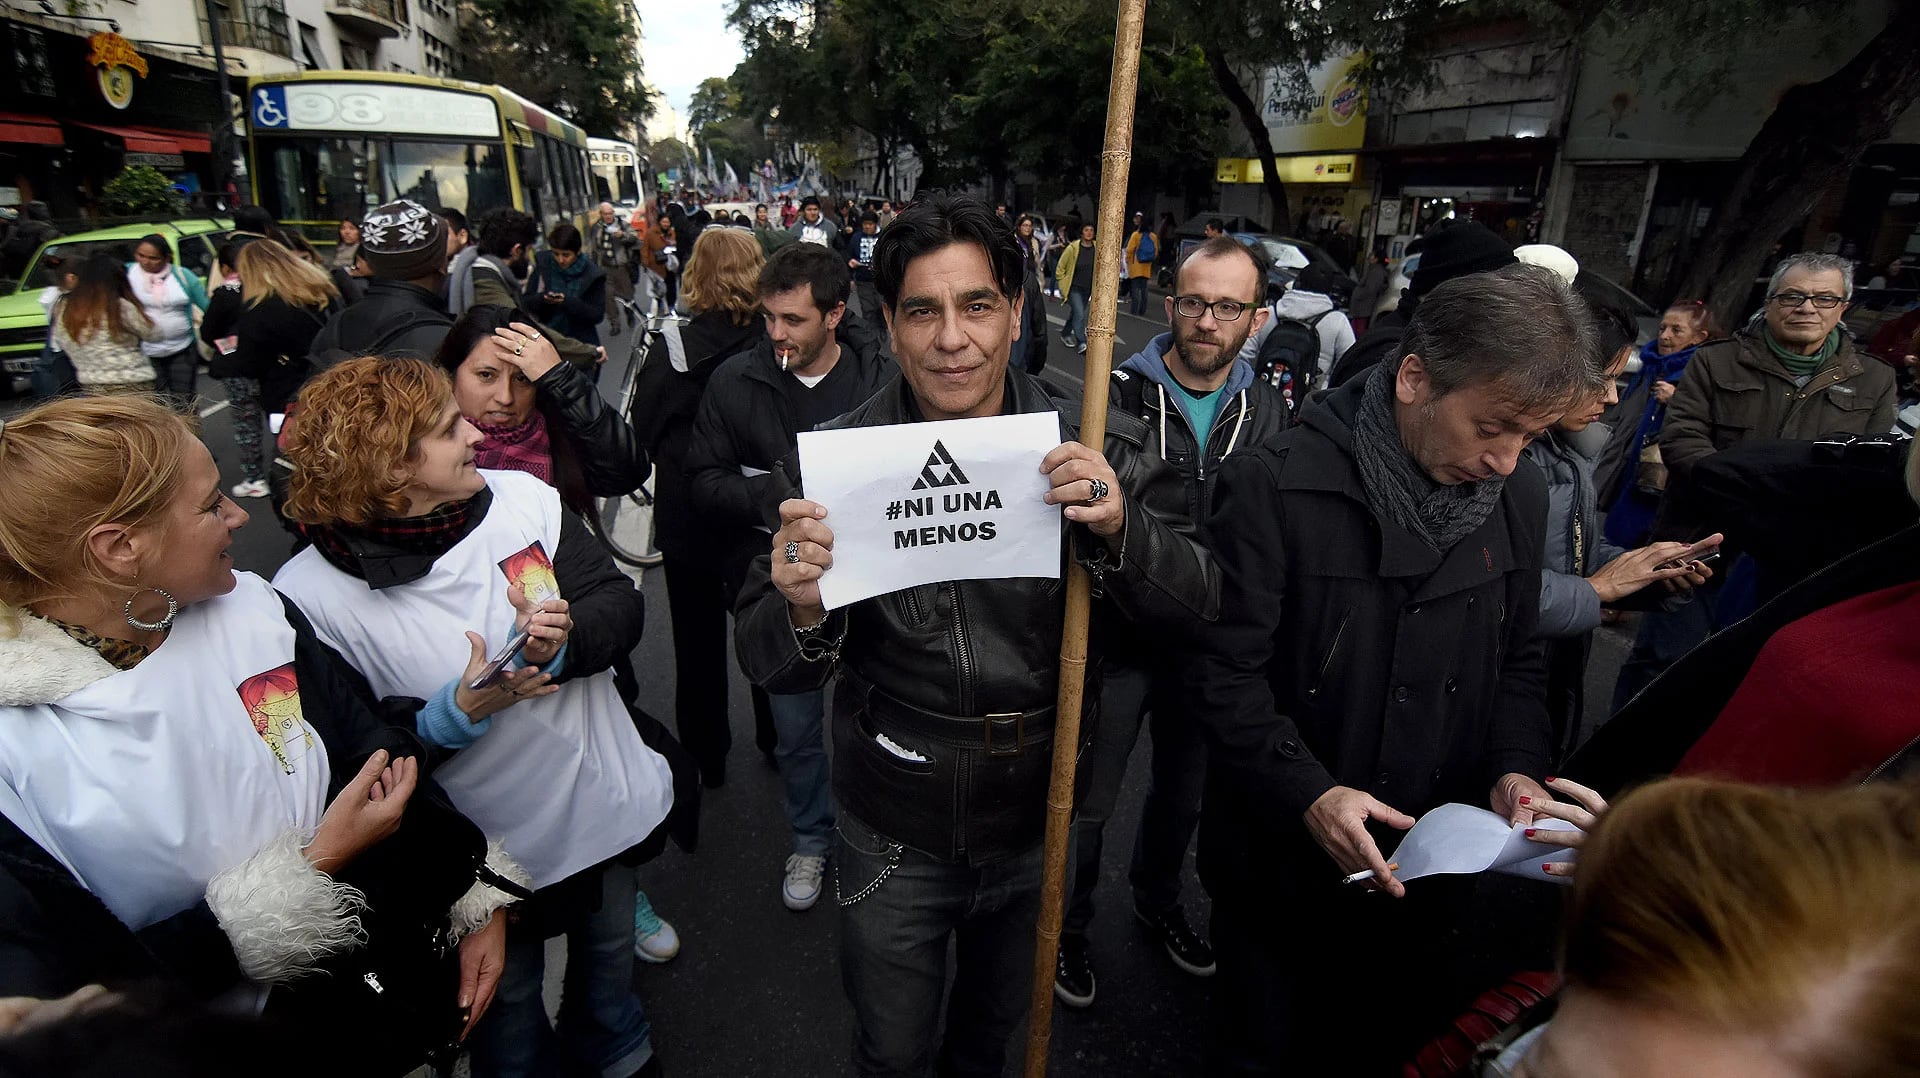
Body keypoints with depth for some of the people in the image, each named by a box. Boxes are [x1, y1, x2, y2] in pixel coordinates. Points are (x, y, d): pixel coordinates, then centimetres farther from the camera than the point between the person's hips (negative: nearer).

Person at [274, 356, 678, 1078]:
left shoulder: (523, 498, -12)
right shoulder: (310, 595, -21)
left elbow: (620, 602, -10)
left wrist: (566, 641, -29)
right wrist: (453, 715, -31)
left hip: (607, 802, 4)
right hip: (485, 854, -4)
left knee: (609, 954, 31)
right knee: (507, 1001, 24)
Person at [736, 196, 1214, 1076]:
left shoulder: (1086, 449, -15)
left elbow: (1193, 604, -12)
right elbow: (768, 665, -14)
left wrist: (1120, 529, -32)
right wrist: (801, 611, -37)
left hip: (1037, 821, 2)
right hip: (893, 836, -1)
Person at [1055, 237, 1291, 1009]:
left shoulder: (1268, 413, -1)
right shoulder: (1118, 395, -14)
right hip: (1119, 633, -4)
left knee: (1185, 787, 24)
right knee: (1086, 800, 10)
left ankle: (1158, 899, 52)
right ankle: (1068, 927, 37)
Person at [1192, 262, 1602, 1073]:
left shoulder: (1520, 498, -1)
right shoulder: (1272, 486, -21)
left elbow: (1518, 660, 9)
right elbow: (1224, 671, -19)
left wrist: (1515, 765, -6)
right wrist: (1307, 793, -26)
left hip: (1428, 866, 5)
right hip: (1279, 862, -4)